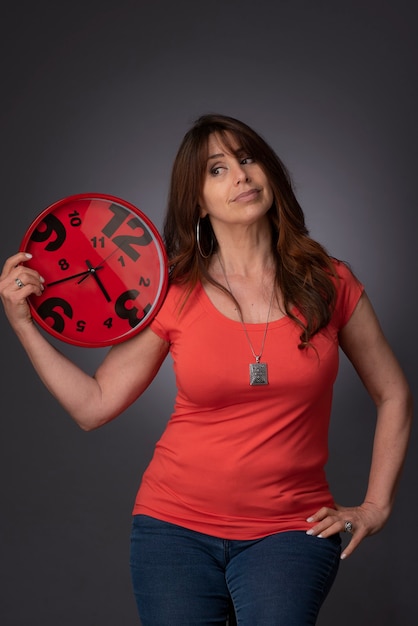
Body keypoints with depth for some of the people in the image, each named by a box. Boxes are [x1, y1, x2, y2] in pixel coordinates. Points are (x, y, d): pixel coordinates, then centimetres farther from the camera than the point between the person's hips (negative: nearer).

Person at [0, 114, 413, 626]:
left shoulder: (328, 282, -2)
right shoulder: (174, 294, -3)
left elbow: (393, 396, 8)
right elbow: (93, 405, -1)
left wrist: (375, 505, 4)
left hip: (290, 530, 0)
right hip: (177, 523, 1)